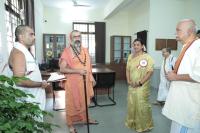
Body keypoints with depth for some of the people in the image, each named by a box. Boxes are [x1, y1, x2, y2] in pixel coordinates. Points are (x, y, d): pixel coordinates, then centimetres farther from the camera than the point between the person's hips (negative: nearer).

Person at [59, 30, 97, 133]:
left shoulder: (85, 50, 6)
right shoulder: (67, 51, -13)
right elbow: (62, 69, -18)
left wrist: (92, 78, 11)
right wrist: (78, 71, -24)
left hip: (85, 81, 6)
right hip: (73, 82, -5)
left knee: (84, 101, 20)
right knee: (72, 103, 8)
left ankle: (85, 118, 40)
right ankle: (70, 124, 26)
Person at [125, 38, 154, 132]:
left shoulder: (147, 57, -10)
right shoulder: (130, 56, 9)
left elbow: (150, 71, -15)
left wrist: (140, 82, -17)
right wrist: (128, 81, -1)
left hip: (142, 87, -6)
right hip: (132, 86, 6)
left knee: (142, 106, 1)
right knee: (131, 104, 15)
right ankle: (132, 123, 36)